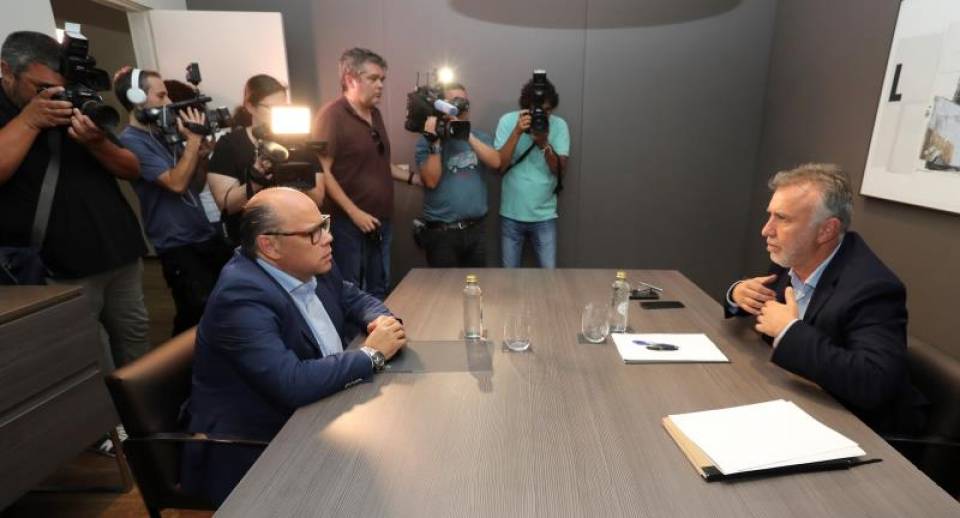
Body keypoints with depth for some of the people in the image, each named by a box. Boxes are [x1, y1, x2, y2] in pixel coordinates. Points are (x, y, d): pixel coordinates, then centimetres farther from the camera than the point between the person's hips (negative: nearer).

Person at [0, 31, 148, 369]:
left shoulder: (78, 109, 11)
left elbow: (133, 170, 6)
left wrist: (97, 144, -13)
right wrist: (29, 120, -17)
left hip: (122, 253, 4)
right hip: (58, 270, -4)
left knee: (134, 342, 12)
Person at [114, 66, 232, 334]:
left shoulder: (164, 133, 13)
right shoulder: (131, 141, -10)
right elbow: (176, 183, -22)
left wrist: (203, 155, -2)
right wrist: (193, 140, -14)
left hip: (205, 234, 7)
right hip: (178, 246, -7)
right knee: (201, 316, -3)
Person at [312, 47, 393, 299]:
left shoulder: (375, 114, 13)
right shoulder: (332, 114, -11)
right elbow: (322, 171, -17)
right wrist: (354, 212, -20)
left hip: (381, 221, 7)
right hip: (348, 224, -7)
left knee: (379, 292, 17)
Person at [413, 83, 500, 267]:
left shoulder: (480, 137, 10)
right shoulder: (427, 141, -1)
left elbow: (496, 162, -9)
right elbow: (431, 181, -12)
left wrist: (468, 135, -16)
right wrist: (435, 142, -18)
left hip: (475, 229, 3)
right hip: (441, 232, -3)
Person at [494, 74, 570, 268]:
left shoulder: (559, 125, -3)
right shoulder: (507, 121, -4)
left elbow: (560, 170, -8)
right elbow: (499, 166, -12)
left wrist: (544, 144, -23)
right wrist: (517, 132, -21)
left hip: (544, 216, 0)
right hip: (511, 215, 0)